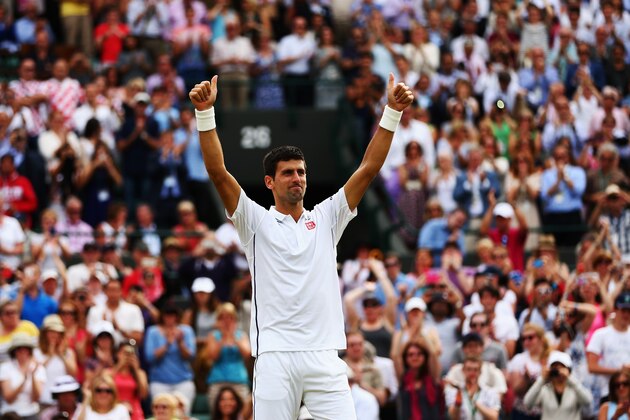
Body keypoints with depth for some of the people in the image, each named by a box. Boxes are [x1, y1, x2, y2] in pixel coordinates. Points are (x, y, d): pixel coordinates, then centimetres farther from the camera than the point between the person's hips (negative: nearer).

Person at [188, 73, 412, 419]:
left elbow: (368, 169, 9)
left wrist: (392, 112, 0)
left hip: (324, 355, 2)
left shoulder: (326, 219, 14)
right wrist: (205, 112, -13)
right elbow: (218, 172, -3)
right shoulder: (257, 222, 8)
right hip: (274, 354, -2)